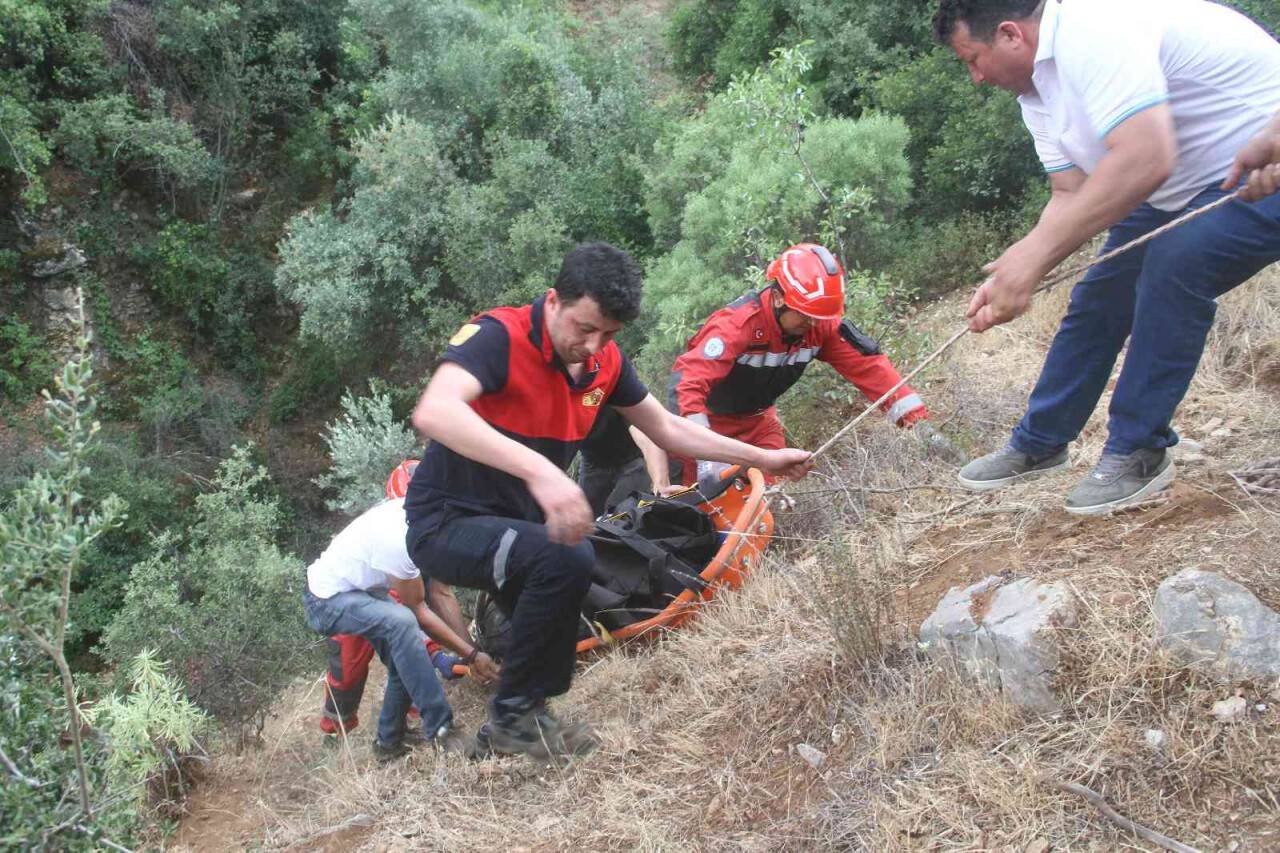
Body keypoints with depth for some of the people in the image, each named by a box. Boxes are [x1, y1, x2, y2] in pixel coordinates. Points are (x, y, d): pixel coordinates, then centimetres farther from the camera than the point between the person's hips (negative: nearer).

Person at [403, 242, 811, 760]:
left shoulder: (605, 363, -1)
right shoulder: (498, 337, -23)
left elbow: (668, 430, 14)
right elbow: (433, 412, -43)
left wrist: (764, 459, 12)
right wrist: (538, 470, -53)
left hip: (518, 524, 8)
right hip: (448, 523, -8)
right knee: (566, 560, -31)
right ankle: (513, 719, -14)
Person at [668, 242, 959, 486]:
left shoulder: (822, 325, -19)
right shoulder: (737, 324, -37)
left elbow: (868, 365, -21)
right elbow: (687, 381, -46)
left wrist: (918, 420, -31)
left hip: (755, 416, 5)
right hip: (708, 414, -5)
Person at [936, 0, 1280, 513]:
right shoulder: (1037, 91, 2)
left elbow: (1144, 160, -40)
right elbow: (1071, 194, 2)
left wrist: (1034, 253, -36)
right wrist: (1015, 277, -14)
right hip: (1182, 190, 10)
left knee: (1174, 267, -29)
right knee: (1098, 297, 8)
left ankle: (1139, 453, -13)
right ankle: (1038, 445, 22)